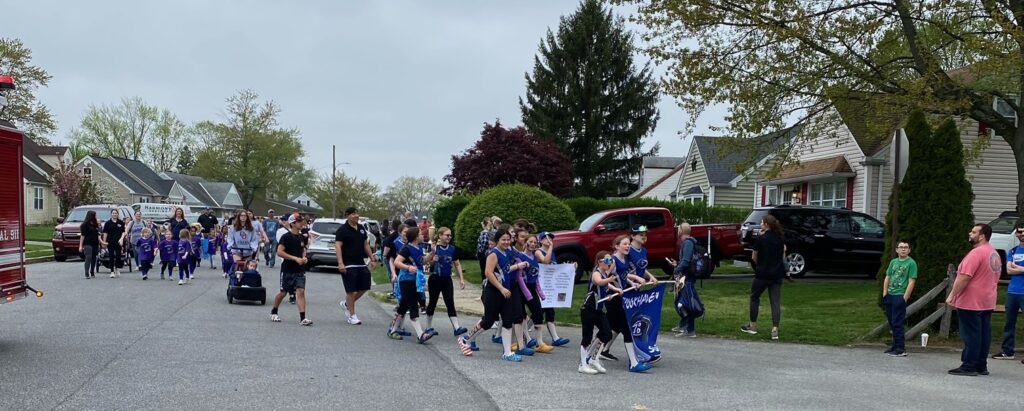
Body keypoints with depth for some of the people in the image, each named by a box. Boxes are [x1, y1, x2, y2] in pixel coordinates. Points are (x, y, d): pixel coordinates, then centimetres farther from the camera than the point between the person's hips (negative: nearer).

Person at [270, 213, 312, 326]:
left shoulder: (302, 237, 9)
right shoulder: (286, 237, -10)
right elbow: (279, 252, -18)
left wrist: (304, 258, 6)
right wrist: (295, 258, -21)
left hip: (300, 270, 4)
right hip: (287, 269, -4)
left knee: (301, 291, -10)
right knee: (283, 292, 9)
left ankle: (302, 318, -15)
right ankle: (274, 312, 32)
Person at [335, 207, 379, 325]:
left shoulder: (361, 229, 13)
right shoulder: (342, 230, -8)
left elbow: (365, 245, 21)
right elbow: (338, 246, -14)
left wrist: (371, 257, 15)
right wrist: (340, 263, -23)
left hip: (361, 263, 7)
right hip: (349, 265, -7)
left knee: (364, 287, 6)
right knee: (351, 290, -2)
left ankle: (346, 304, 27)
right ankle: (352, 315, 8)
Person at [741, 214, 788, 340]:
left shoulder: (761, 239, -11)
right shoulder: (781, 238, 4)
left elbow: (754, 257, -2)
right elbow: (783, 255, 9)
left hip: (763, 274, -4)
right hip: (777, 274, 4)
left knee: (754, 297, 16)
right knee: (776, 301, 2)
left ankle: (752, 326, 22)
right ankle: (775, 330, -7)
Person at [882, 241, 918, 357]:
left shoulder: (911, 263, -7)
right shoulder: (893, 262, 12)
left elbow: (911, 282, -11)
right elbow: (887, 278, 15)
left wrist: (905, 298, -15)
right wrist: (884, 294, 7)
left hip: (900, 296, -7)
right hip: (890, 295, 7)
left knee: (897, 323, -8)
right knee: (892, 322, 12)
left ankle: (901, 349, -3)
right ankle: (895, 345, 23)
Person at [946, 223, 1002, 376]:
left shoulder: (976, 253, -18)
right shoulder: (994, 253, 14)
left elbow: (964, 277, -22)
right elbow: (995, 277, 20)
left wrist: (952, 295, -15)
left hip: (971, 303, -9)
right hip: (987, 302, 9)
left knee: (970, 335, -6)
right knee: (983, 334, 10)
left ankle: (968, 366, -4)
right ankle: (981, 366, 13)